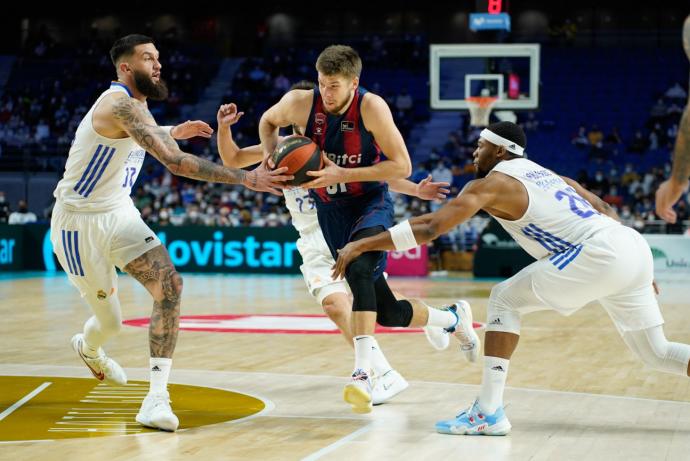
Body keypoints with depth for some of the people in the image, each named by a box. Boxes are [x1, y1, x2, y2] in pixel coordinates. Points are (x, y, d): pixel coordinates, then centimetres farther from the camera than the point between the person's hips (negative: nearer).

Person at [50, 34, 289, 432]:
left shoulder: (132, 104, 4)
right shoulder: (122, 105, -26)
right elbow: (175, 162, -36)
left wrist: (173, 131, 19)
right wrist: (248, 179, -38)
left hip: (119, 213, 8)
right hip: (80, 220, -8)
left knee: (170, 286, -16)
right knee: (111, 320, 7)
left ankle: (157, 399, -17)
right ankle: (87, 348, 46)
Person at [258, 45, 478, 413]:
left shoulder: (371, 107, -21)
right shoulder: (300, 103, -13)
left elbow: (401, 166, -21)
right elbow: (268, 122, 9)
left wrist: (342, 174, -28)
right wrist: (271, 156, -11)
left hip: (371, 204, -4)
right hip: (331, 211, 4)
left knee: (358, 269, -37)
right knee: (388, 313, 4)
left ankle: (363, 374, -42)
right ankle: (453, 319, 35)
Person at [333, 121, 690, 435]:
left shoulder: (491, 183, 3)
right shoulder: (546, 173, 27)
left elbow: (429, 228, -5)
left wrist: (360, 245, -1)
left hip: (600, 254, -8)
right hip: (634, 245, 8)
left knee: (505, 300, 4)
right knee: (656, 353, 21)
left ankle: (488, 412, -2)